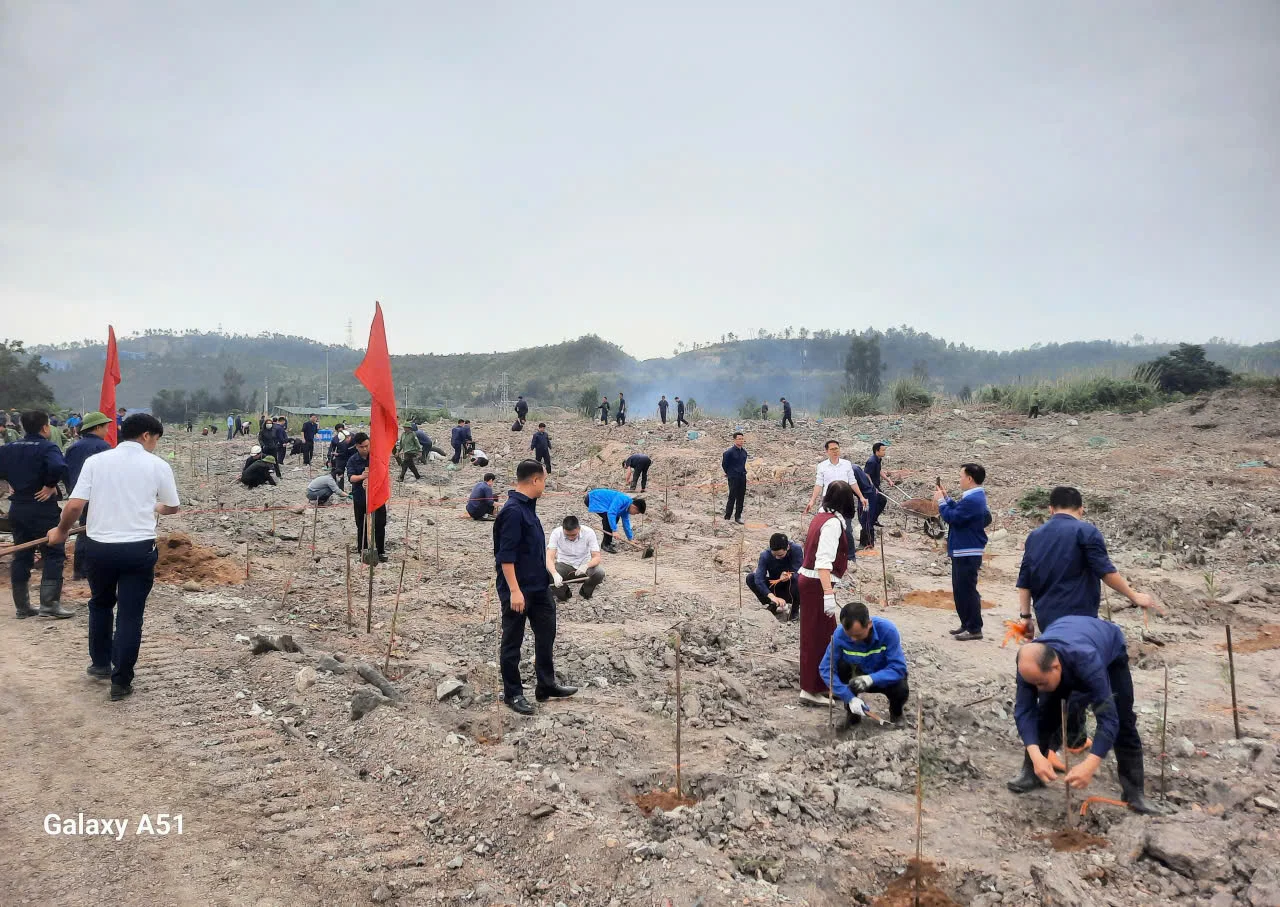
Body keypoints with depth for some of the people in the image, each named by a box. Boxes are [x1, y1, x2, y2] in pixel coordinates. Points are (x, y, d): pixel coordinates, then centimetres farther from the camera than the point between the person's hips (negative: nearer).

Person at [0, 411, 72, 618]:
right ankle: (49, 603, -7)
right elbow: (58, 468, -31)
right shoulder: (47, 448, -12)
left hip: (17, 508, 7)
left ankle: (22, 606, 16)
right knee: (53, 554, -1)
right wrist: (50, 485, -16)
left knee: (21, 556, 13)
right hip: (42, 509, -7)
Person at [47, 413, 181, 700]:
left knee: (100, 604, 26)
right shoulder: (158, 465, -2)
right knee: (130, 615, 5)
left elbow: (75, 505, -6)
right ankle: (121, 682, 9)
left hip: (99, 546, 3)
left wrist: (60, 531, 13)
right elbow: (172, 507, 10)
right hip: (139, 548, -2)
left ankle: (100, 663, 38)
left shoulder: (95, 461, 0)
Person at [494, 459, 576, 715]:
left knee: (546, 632, 14)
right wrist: (514, 590, -25)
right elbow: (506, 554, -23)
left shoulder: (528, 507, 9)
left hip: (538, 586, 9)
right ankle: (512, 693, 16)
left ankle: (546, 685, 26)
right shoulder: (512, 511, -21)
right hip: (518, 589, -9)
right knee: (512, 641, 5)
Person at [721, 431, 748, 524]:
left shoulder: (744, 452, 7)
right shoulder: (729, 452, -14)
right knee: (732, 498, -4)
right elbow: (724, 464, -5)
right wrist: (728, 473, 6)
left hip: (742, 477, 6)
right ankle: (727, 517, 4)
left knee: (741, 498, 8)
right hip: (733, 478, -6)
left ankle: (738, 517, 17)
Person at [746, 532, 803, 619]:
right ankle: (773, 606, -8)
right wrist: (772, 597, -44)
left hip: (790, 587, -2)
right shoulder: (765, 555, -21)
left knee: (796, 578, -37)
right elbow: (759, 579, -31)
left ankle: (794, 610, -10)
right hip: (775, 586, 2)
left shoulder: (796, 550, -24)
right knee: (750, 578, -21)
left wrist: (789, 576, -47)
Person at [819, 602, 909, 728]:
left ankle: (896, 713, 6)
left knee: (901, 690, -33)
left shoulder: (887, 630, -31)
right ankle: (853, 711, 0)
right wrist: (850, 698, -35)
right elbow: (826, 668, -26)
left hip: (884, 677, -1)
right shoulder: (839, 634, -27)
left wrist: (871, 679, -47)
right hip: (859, 675, 2)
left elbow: (899, 668, -31)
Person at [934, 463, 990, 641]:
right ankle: (966, 624, 25)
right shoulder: (974, 497, 13)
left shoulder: (972, 500, -23)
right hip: (962, 552, 11)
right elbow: (957, 511, 16)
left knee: (967, 590, -4)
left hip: (968, 554, -11)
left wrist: (941, 501, -10)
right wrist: (945, 497, 10)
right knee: (960, 590, 17)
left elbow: (952, 518, -22)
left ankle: (975, 629, 4)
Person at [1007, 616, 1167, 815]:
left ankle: (1135, 792, 0)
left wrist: (1089, 765, -55)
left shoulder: (1087, 662, -49)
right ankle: (1032, 773, 7)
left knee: (1122, 720, -11)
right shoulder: (1030, 663, -36)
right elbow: (1023, 710, -32)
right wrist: (1036, 756, -46)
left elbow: (1108, 718, -47)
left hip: (1109, 650, -3)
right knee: (1045, 713, -8)